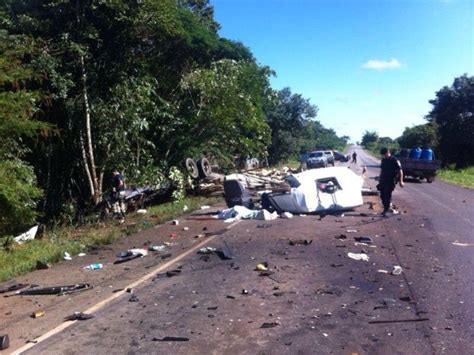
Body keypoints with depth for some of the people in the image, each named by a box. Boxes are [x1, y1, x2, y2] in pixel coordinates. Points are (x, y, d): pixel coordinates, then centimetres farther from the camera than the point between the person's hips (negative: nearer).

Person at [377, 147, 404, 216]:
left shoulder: (394, 160, -13)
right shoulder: (383, 160, 9)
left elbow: (400, 171, -13)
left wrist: (401, 181, -15)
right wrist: (380, 177, 24)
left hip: (390, 181, -7)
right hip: (383, 180, 7)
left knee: (387, 196, -9)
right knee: (382, 195, 10)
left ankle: (385, 211, -5)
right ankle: (387, 208, 25)